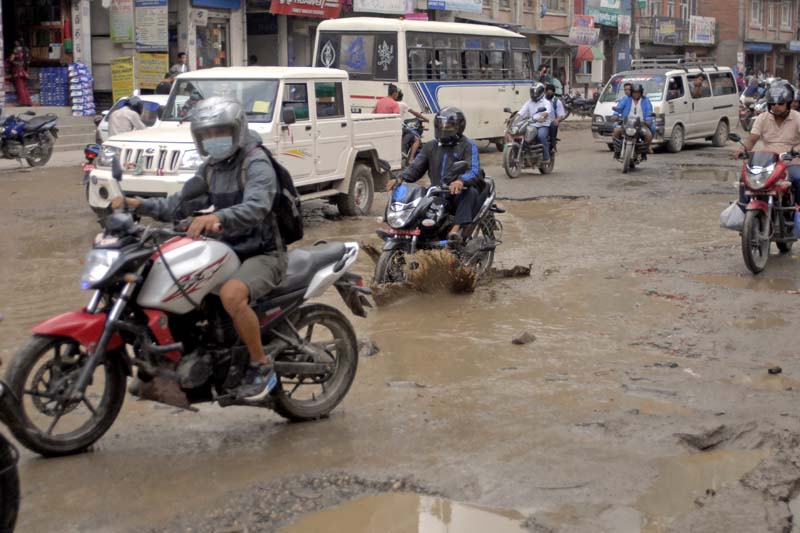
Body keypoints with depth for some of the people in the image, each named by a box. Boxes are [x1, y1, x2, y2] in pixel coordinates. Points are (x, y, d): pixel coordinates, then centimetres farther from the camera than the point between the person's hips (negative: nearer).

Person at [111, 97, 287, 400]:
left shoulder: (257, 164, -14)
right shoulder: (211, 168, 13)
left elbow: (255, 208, -33)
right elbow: (182, 204, 10)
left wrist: (217, 218, -51)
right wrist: (140, 205, -6)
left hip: (263, 254, -9)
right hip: (228, 251, 9)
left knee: (231, 295, -37)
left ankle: (261, 366, -19)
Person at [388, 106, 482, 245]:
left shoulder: (467, 145, 0)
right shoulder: (431, 146, 18)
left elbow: (475, 171, -15)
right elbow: (416, 167, 13)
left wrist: (461, 181, -38)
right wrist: (400, 178, -9)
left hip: (458, 195, -5)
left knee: (471, 192, -37)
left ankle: (456, 228, -49)